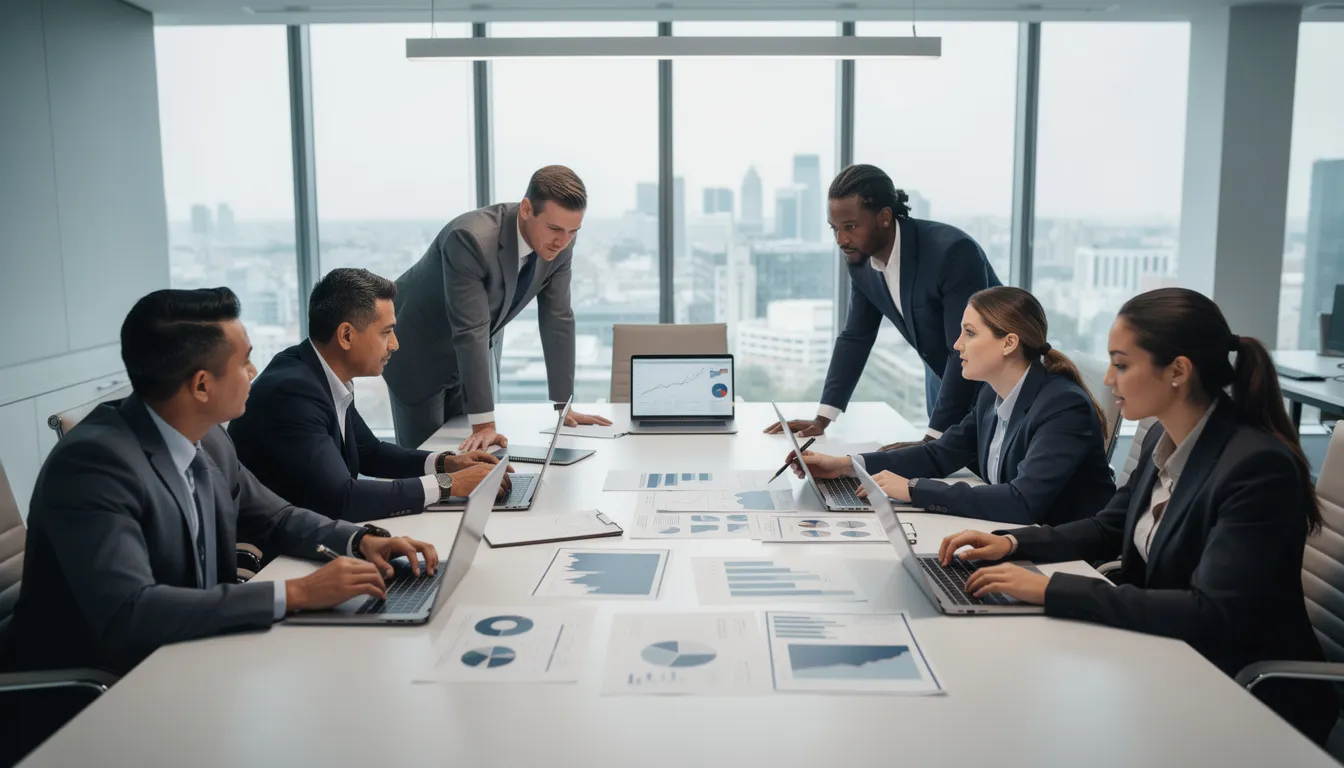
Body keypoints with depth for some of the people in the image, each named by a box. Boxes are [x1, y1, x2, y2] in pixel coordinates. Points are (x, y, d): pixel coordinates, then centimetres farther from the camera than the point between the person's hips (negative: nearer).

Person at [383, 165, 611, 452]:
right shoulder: (471, 238, -35)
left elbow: (557, 318, -9)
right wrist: (484, 424, -37)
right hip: (418, 351, -5)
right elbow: (470, 332, -37)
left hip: (475, 357, 6)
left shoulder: (559, 242, -16)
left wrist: (563, 405, -8)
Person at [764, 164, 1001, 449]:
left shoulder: (952, 251, -32)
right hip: (942, 376, 6)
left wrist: (933, 438, -35)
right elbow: (855, 337, -1)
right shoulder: (861, 259, -11)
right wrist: (822, 418, -7)